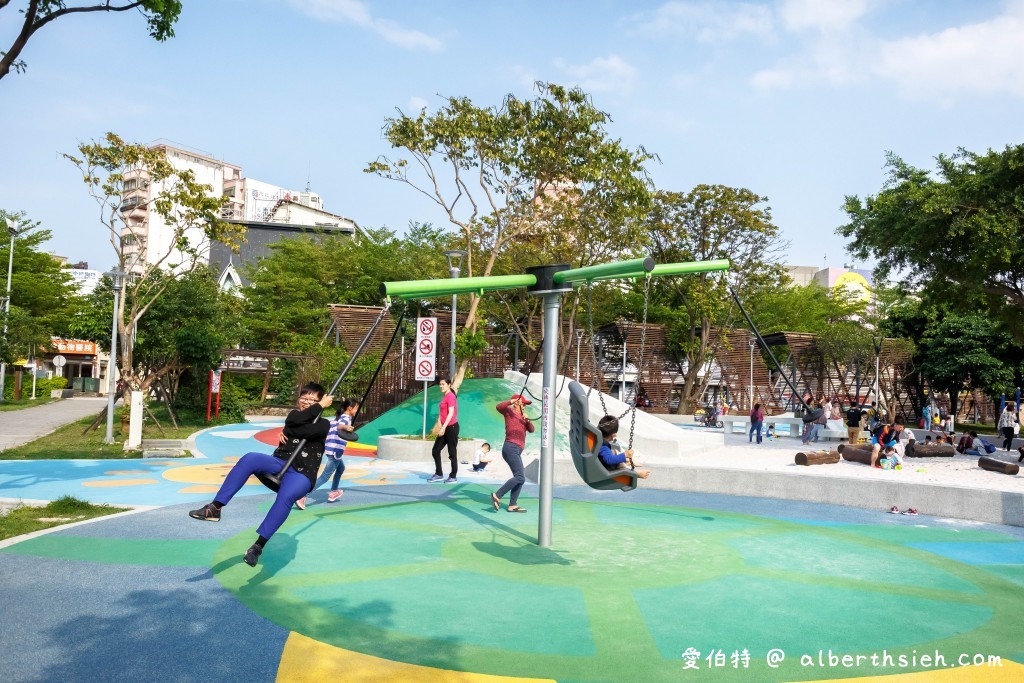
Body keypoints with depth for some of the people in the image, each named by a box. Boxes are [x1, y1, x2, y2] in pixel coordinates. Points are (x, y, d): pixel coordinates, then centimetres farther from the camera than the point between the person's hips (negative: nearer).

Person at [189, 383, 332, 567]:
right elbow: (294, 422, -9)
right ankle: (215, 508, -30)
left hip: (301, 475, -4)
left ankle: (258, 545, -38)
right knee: (249, 459, -26)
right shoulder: (294, 414, 18)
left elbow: (302, 430, -16)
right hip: (279, 463, 4)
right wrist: (320, 407, -9)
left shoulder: (324, 425, 6)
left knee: (286, 496, -37)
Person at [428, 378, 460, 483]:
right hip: (445, 428, 10)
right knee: (435, 450, 10)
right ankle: (438, 474, 19)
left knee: (452, 453, -1)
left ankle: (453, 476, 8)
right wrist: (441, 427, 20)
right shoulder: (444, 396, 14)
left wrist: (443, 427, -22)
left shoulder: (450, 396, -13)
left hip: (451, 427, -10)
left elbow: (451, 413, -20)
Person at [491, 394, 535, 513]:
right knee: (520, 477, -17)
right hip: (511, 448, -10)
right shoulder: (509, 411, 1)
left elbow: (531, 430, 12)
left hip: (517, 451, 10)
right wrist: (512, 401, -29)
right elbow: (499, 406, -20)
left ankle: (512, 505, 11)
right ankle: (497, 496, -14)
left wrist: (527, 420, -5)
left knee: (520, 478, 8)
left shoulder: (522, 416, 24)